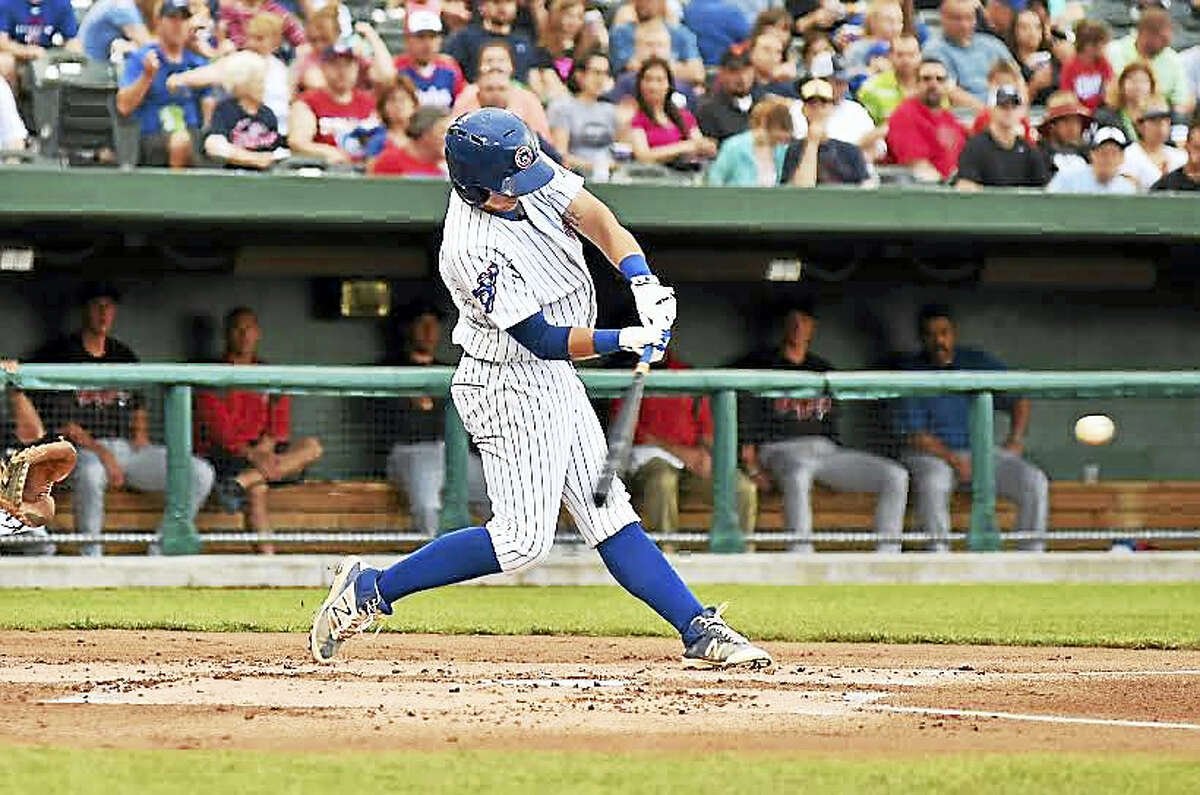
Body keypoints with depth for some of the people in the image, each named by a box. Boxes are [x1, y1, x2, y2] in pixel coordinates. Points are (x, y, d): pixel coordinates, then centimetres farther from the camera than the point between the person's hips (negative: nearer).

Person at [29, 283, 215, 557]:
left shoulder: (124, 355, 21)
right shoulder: (62, 355, 1)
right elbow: (61, 422, -7)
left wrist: (140, 435, 5)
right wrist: (101, 452, -16)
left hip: (127, 446, 6)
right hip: (84, 449, -6)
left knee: (201, 473, -13)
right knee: (90, 474, -44)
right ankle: (90, 557, -29)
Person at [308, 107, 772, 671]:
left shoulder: (526, 175, -7)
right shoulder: (473, 249, -28)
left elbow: (595, 217, -8)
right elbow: (543, 341, -23)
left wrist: (644, 284, -23)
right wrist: (626, 340, -27)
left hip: (552, 380, 9)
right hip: (510, 387, -9)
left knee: (609, 514, 9)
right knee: (522, 540, -8)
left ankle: (700, 631, 8)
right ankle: (370, 590, 0)